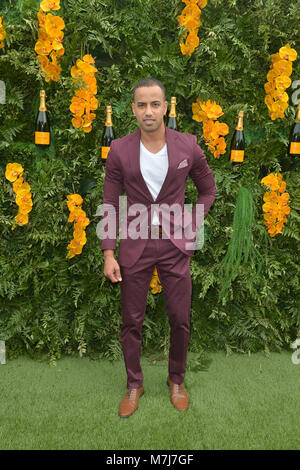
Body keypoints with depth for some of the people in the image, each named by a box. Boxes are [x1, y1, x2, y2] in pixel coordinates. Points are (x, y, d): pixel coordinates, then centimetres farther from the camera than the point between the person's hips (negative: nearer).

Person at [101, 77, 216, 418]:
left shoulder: (188, 146, -5)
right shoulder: (119, 151, -5)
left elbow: (208, 190, 10)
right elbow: (110, 205, 0)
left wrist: (189, 226, -1)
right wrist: (108, 254, -6)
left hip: (175, 245, 0)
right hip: (134, 245, 0)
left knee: (180, 319, 8)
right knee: (131, 321, 9)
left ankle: (176, 380, 34)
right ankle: (134, 384, 31)